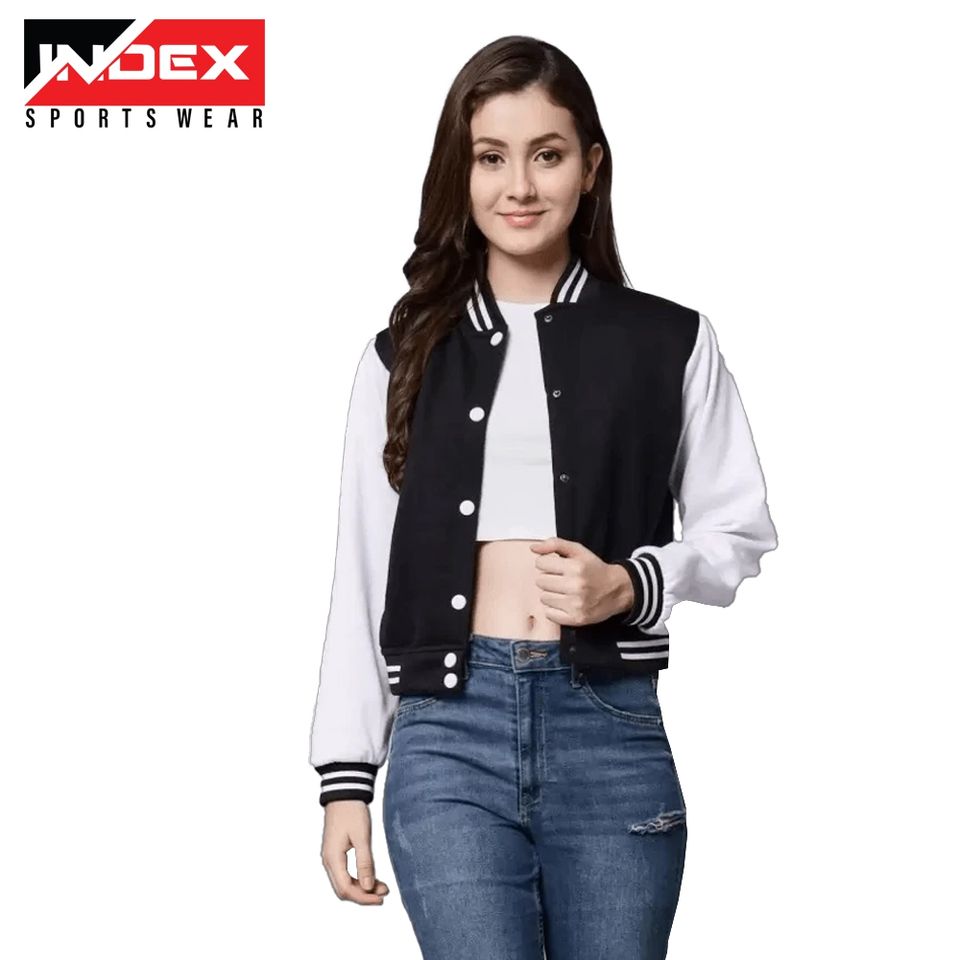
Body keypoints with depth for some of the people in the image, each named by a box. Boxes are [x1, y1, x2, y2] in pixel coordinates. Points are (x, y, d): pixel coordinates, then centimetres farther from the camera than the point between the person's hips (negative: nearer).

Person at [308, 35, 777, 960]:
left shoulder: (669, 342, 5)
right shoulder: (405, 353, 8)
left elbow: (740, 530, 10)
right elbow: (362, 570, 8)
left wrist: (632, 585, -10)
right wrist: (346, 775, 5)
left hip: (610, 729, 0)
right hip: (448, 730, 0)